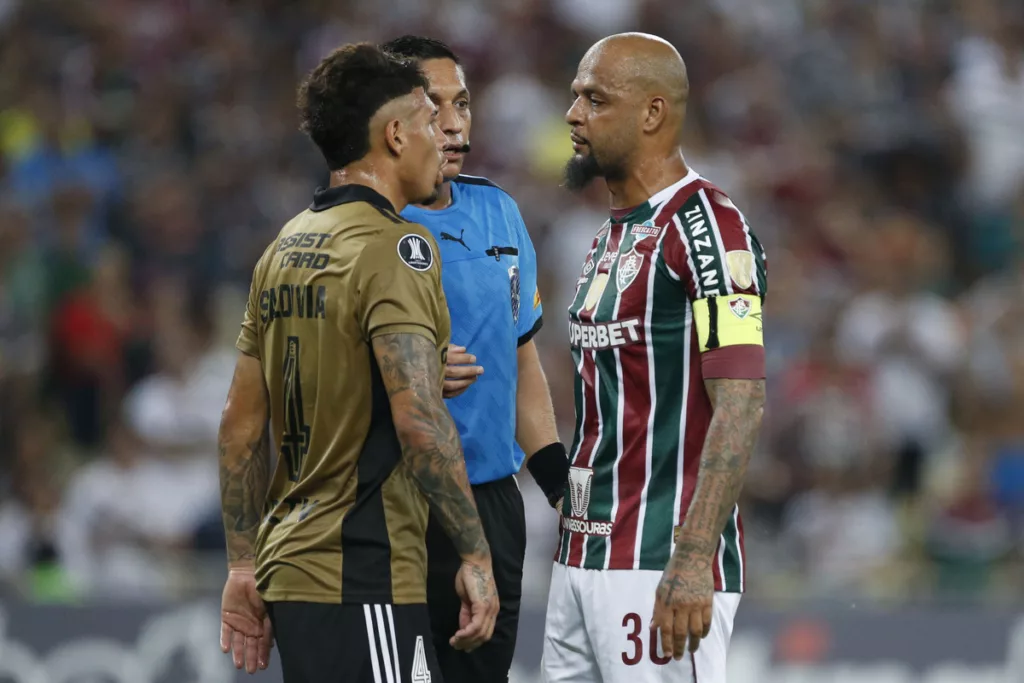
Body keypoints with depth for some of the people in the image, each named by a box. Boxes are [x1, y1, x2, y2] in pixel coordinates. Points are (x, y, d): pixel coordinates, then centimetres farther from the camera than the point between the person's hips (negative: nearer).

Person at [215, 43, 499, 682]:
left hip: (290, 563, 9)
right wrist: (476, 554, -16)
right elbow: (418, 419, -21)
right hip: (365, 581, -9)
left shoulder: (284, 249, 14)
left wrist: (245, 564, 21)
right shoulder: (395, 246, -11)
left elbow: (241, 425, 17)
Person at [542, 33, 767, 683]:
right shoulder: (612, 237, 18)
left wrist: (693, 562, -26)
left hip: (662, 564, -9)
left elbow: (741, 405, -20)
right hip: (583, 557, 9)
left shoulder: (705, 227, -12)